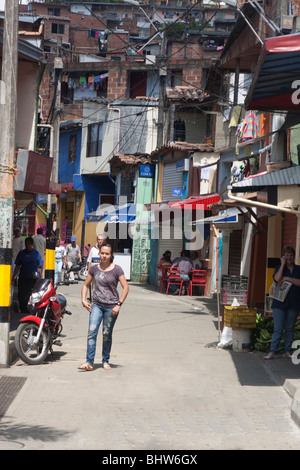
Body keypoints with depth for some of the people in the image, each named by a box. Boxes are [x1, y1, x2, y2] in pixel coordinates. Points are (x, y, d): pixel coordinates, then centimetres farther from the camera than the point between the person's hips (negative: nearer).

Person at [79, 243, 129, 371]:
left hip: (111, 307, -2)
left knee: (107, 335, 5)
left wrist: (119, 304, -11)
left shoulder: (116, 269, -4)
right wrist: (84, 300, 4)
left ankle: (105, 361, 22)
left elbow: (125, 287, -5)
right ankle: (89, 362, -12)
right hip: (96, 305, 2)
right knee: (92, 332, -12)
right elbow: (86, 285, 17)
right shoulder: (94, 268, 6)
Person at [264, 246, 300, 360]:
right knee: (278, 329, -6)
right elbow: (277, 278, -14)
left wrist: (287, 278, -12)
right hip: (279, 303, -2)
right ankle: (272, 352, -6)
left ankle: (287, 351, 14)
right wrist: (283, 264, -9)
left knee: (289, 328, 6)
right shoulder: (279, 268, 7)